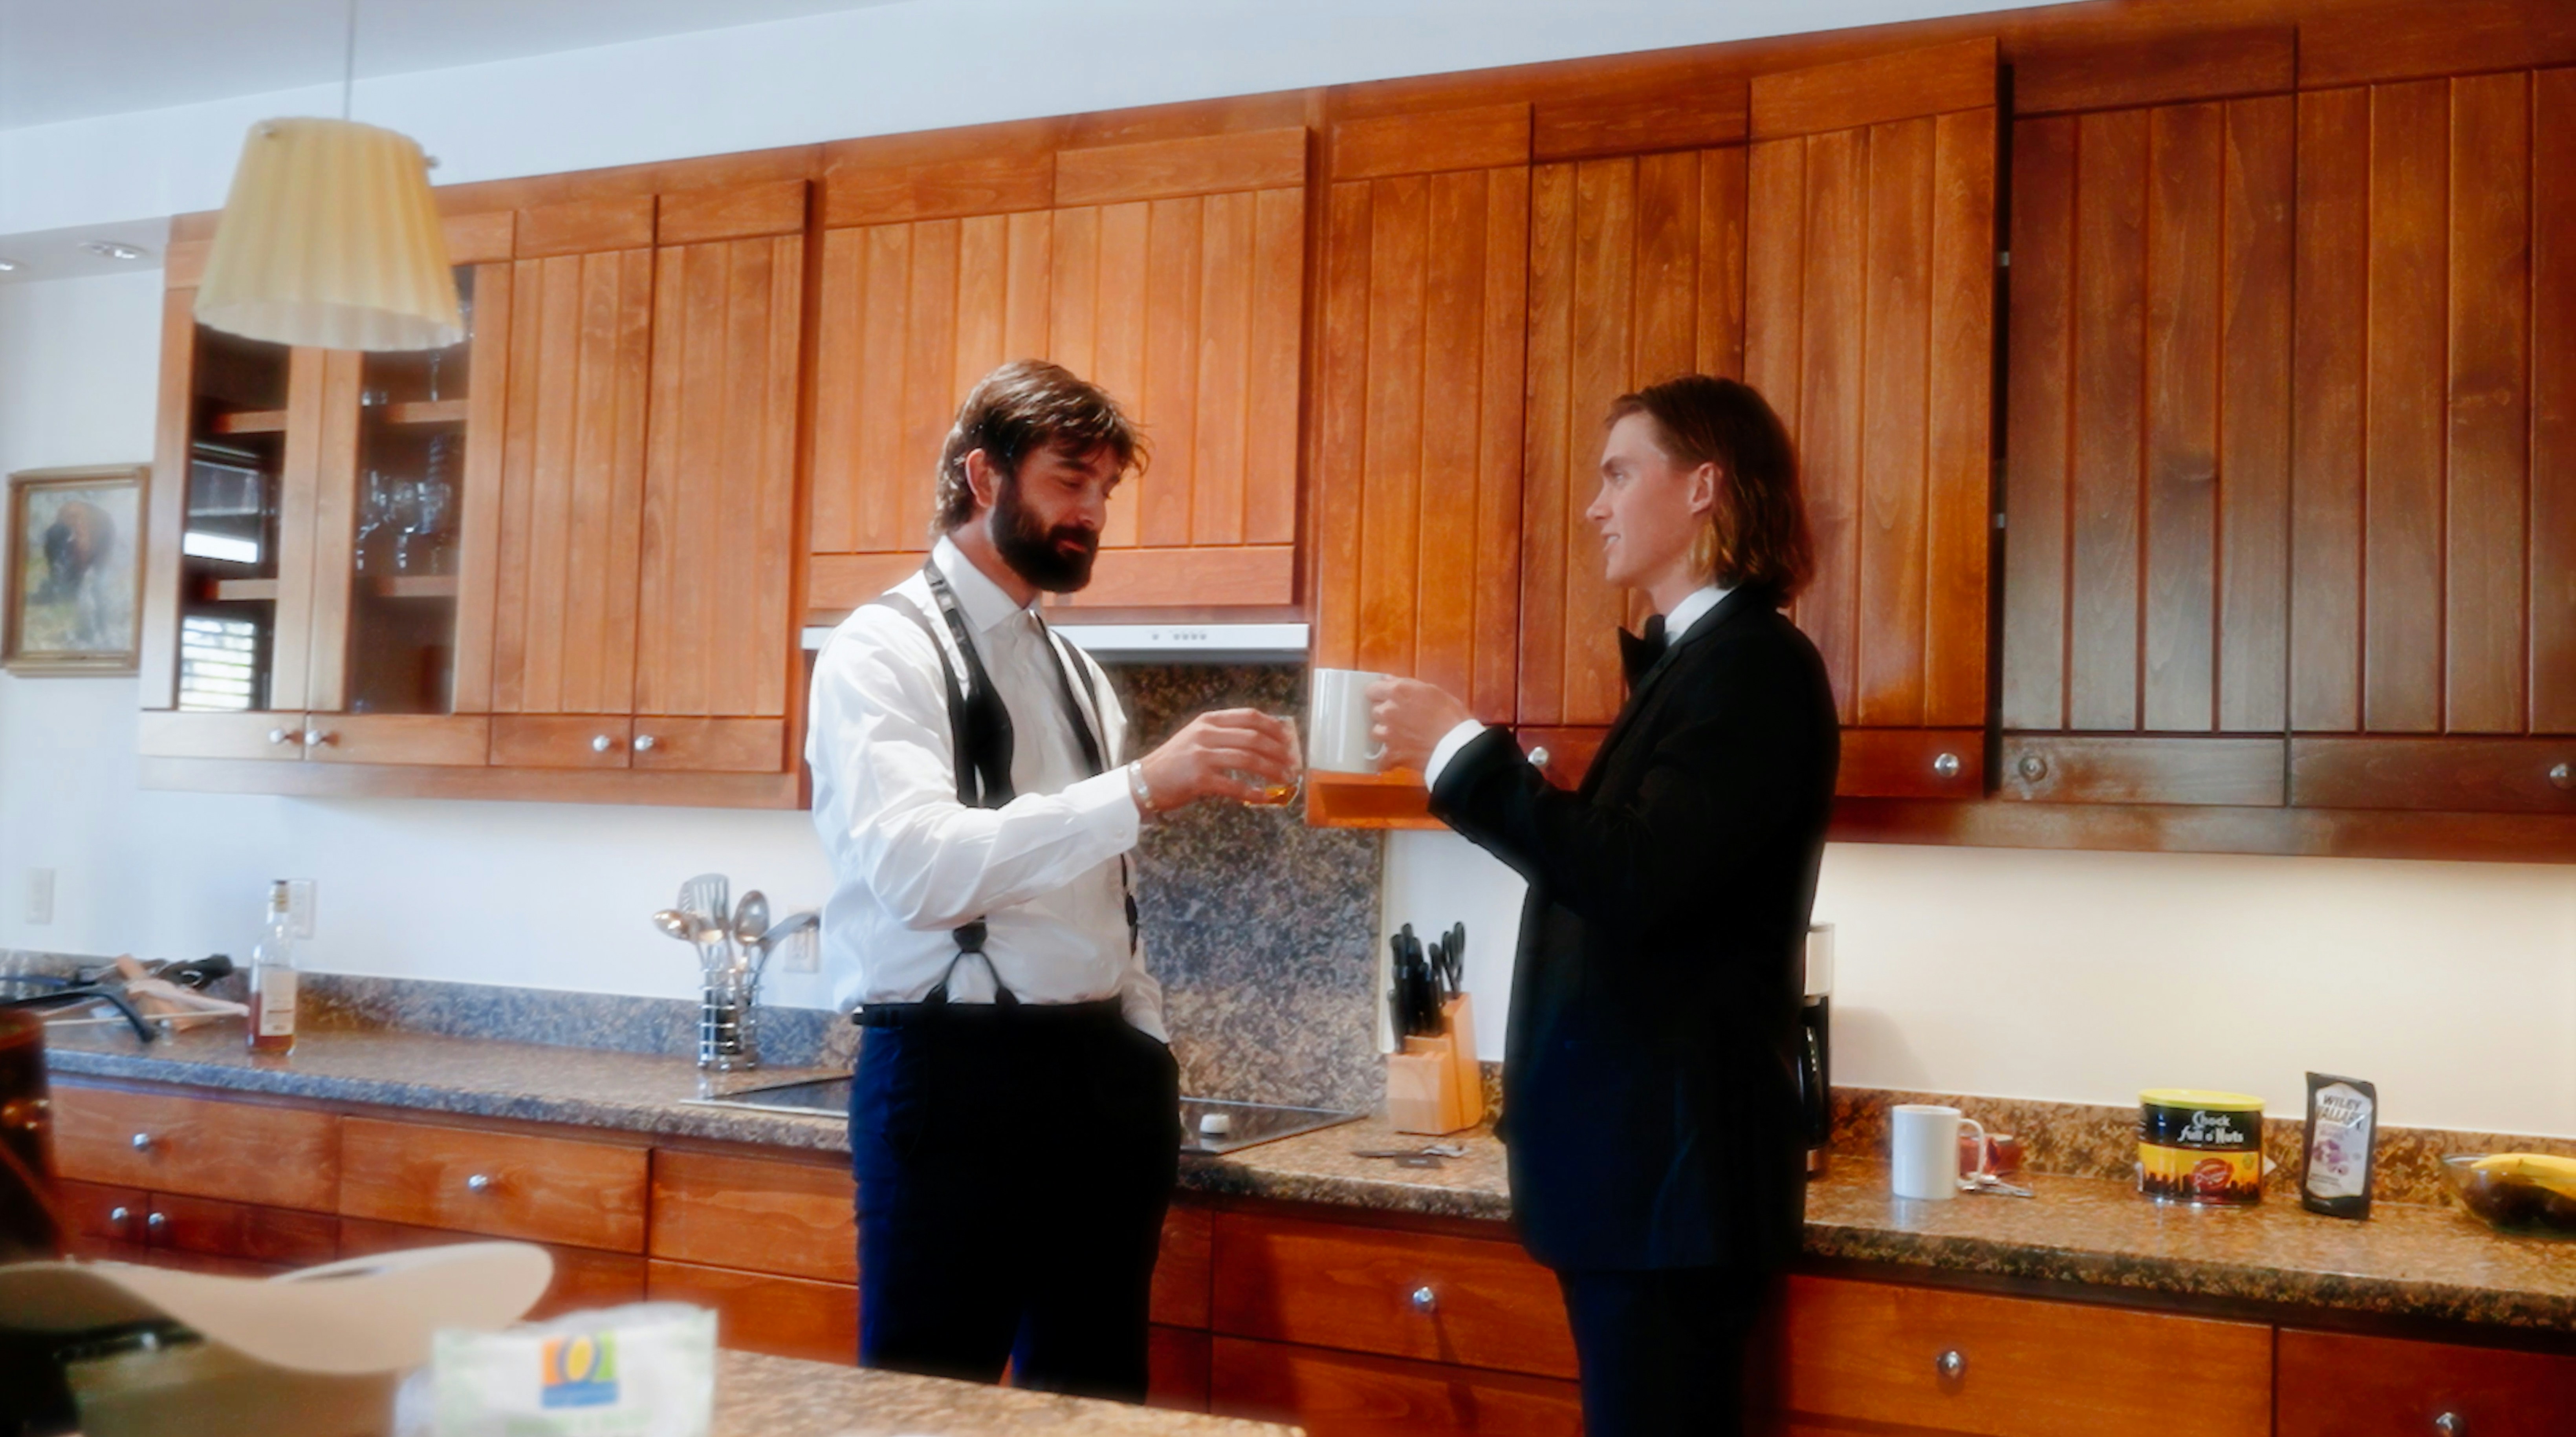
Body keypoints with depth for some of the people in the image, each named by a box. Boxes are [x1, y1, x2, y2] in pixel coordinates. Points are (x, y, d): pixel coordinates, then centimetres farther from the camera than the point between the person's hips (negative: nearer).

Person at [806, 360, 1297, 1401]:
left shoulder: (1078, 673, 16)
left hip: (1098, 1077, 7)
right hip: (953, 1080, -7)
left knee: (1092, 1399, 14)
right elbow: (918, 868, -25)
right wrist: (1140, 788, -32)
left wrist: (1147, 1060, 10)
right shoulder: (882, 651, -8)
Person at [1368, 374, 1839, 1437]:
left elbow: (1632, 876, -25)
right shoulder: (1691, 660, 16)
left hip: (1674, 1164, -10)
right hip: (1637, 1156, 10)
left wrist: (1461, 750, -18)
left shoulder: (1756, 663, -14)